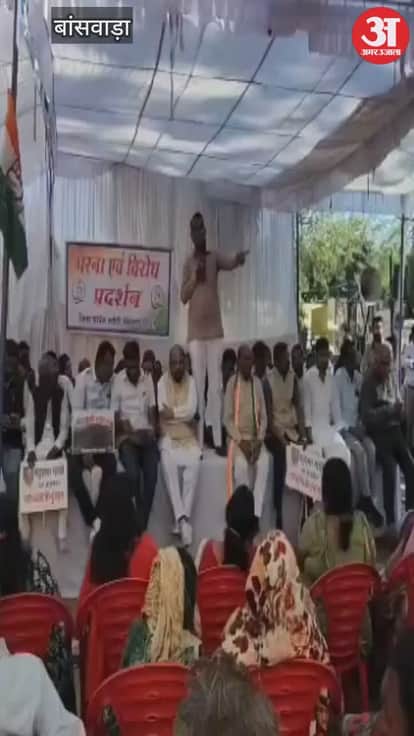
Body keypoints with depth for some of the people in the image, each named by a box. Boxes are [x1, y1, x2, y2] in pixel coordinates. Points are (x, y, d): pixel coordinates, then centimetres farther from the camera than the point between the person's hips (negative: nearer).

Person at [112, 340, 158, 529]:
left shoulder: (148, 379, 10)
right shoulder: (117, 381, 0)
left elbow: (152, 410, 10)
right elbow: (116, 415, -1)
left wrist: (153, 431, -8)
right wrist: (130, 434, -14)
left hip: (146, 435, 3)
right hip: (127, 436, -2)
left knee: (151, 474, -23)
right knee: (133, 473, -28)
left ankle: (143, 524, -13)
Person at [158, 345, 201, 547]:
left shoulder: (191, 381, 6)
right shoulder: (162, 382, 2)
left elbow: (192, 410, -7)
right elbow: (162, 412, -11)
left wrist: (173, 412, -9)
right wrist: (183, 413, -11)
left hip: (188, 437, 1)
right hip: (168, 436, -1)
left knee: (194, 462, -29)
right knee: (169, 462, -32)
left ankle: (184, 517, -21)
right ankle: (182, 517, -30)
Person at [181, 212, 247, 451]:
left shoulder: (215, 257, 7)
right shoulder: (188, 264, 8)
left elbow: (230, 263, -14)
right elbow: (183, 296, 3)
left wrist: (239, 259, -35)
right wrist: (195, 277, -11)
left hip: (215, 329, 0)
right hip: (195, 331, 0)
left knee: (216, 385, 1)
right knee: (199, 385, 0)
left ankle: (218, 440, 5)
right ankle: (200, 441, 4)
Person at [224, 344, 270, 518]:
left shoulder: (257, 383, 9)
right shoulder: (232, 383, -1)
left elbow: (263, 416, 8)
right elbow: (227, 419, -5)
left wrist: (259, 439, -8)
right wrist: (241, 441, -17)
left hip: (255, 438, 3)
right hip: (237, 438, -3)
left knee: (264, 461, -28)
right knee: (241, 464, -32)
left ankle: (256, 514, -25)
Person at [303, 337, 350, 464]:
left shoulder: (330, 376, 10)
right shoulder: (308, 377, -7)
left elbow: (334, 403, 11)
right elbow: (306, 406, -7)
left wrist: (338, 427, 2)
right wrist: (308, 432, -12)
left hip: (329, 427, 5)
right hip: (315, 427, -5)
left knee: (343, 453, -17)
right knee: (333, 453, -23)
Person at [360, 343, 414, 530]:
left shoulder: (390, 377, 11)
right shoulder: (368, 383, -9)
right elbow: (367, 416, -17)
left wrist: (399, 410, -3)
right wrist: (390, 410, -21)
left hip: (394, 429, 6)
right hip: (378, 433, -6)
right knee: (390, 468, -26)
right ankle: (390, 520, -18)